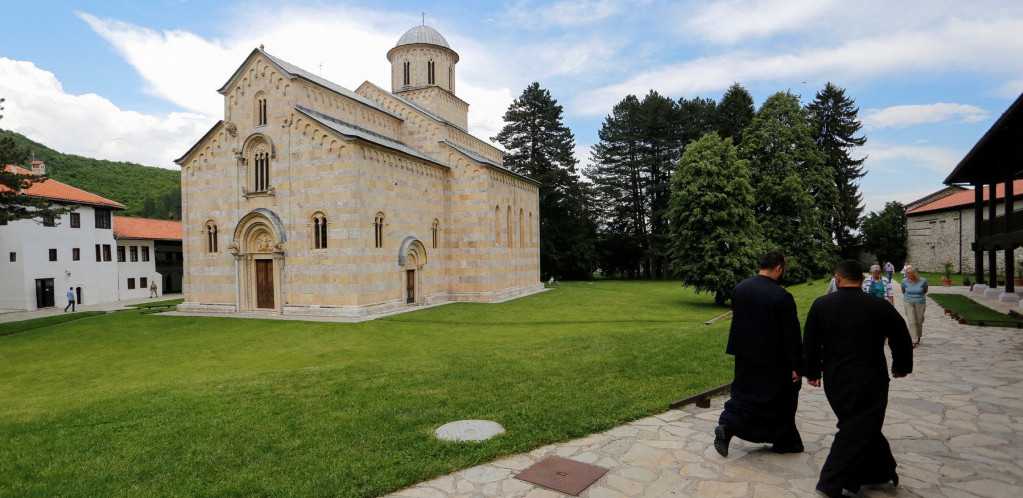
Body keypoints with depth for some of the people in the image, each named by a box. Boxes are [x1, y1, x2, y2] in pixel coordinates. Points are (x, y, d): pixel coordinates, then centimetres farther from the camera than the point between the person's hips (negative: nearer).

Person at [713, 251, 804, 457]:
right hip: (772, 361, -5)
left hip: (745, 357, 5)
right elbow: (791, 336, -16)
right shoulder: (782, 297, -20)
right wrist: (797, 367, -9)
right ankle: (785, 442, 31)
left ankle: (726, 426, 5)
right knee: (782, 401, 15)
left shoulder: (740, 288, -1)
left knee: (743, 394, 19)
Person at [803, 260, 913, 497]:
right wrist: (901, 366, 23)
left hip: (834, 382, 3)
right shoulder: (880, 307, -9)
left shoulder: (820, 305, -5)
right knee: (856, 432, 4)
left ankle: (884, 471, 37)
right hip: (870, 381, -3)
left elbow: (810, 344, 0)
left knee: (862, 427, 21)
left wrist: (812, 373, 13)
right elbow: (902, 340, 4)